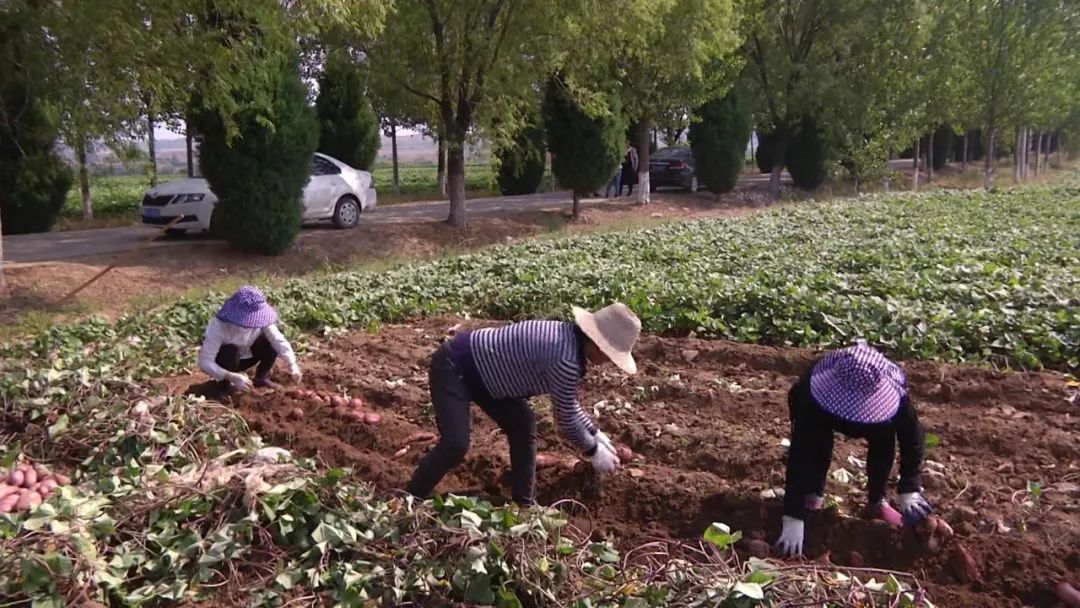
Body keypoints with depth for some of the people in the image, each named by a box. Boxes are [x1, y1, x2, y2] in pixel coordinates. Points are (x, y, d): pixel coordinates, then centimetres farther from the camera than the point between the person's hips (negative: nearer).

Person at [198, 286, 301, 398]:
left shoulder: (260, 317, -25)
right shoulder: (219, 325, -36)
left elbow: (279, 341, -28)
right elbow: (204, 362, -37)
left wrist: (292, 365, -43)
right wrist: (233, 377, -48)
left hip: (245, 356, 3)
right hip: (225, 360, -3)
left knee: (272, 342, -19)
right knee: (230, 351, -36)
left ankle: (261, 377, 3)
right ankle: (224, 385, -8)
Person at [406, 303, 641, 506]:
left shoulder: (570, 339, 0)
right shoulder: (566, 358, -29)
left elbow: (568, 403, 15)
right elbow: (566, 419, -18)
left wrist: (595, 433, 16)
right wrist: (594, 450, -3)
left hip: (482, 369, 10)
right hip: (453, 367, -10)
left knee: (523, 427, 10)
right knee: (456, 445, -19)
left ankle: (524, 504, 20)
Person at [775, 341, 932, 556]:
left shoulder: (893, 392, -40)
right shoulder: (813, 397, -46)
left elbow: (912, 438, -26)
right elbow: (799, 454, -48)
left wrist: (910, 491, -32)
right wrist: (794, 519, -51)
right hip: (818, 406, -2)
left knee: (884, 438, -20)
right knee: (818, 441, -27)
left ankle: (878, 500, 3)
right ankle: (814, 493, -1)